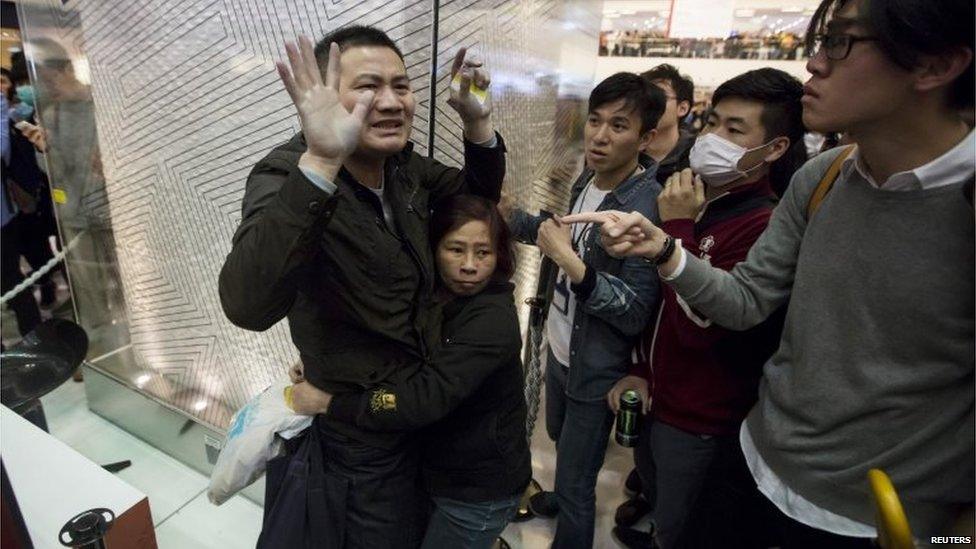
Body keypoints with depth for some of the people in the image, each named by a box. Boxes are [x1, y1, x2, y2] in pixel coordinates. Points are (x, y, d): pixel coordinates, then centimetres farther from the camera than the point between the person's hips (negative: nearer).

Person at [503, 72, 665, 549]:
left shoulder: (647, 208, -26)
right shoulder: (588, 179, -3)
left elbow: (636, 313, -27)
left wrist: (572, 264, -36)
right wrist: (513, 217, 8)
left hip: (596, 371, -8)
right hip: (559, 347, 8)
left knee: (576, 489, 8)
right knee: (559, 438, 32)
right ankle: (566, 494, 61)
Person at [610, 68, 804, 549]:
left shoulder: (765, 225, -25)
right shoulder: (693, 199, 2)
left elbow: (697, 324, -29)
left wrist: (678, 228, -26)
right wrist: (641, 370, 7)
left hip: (701, 421, -7)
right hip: (655, 393, 7)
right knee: (654, 493, 32)